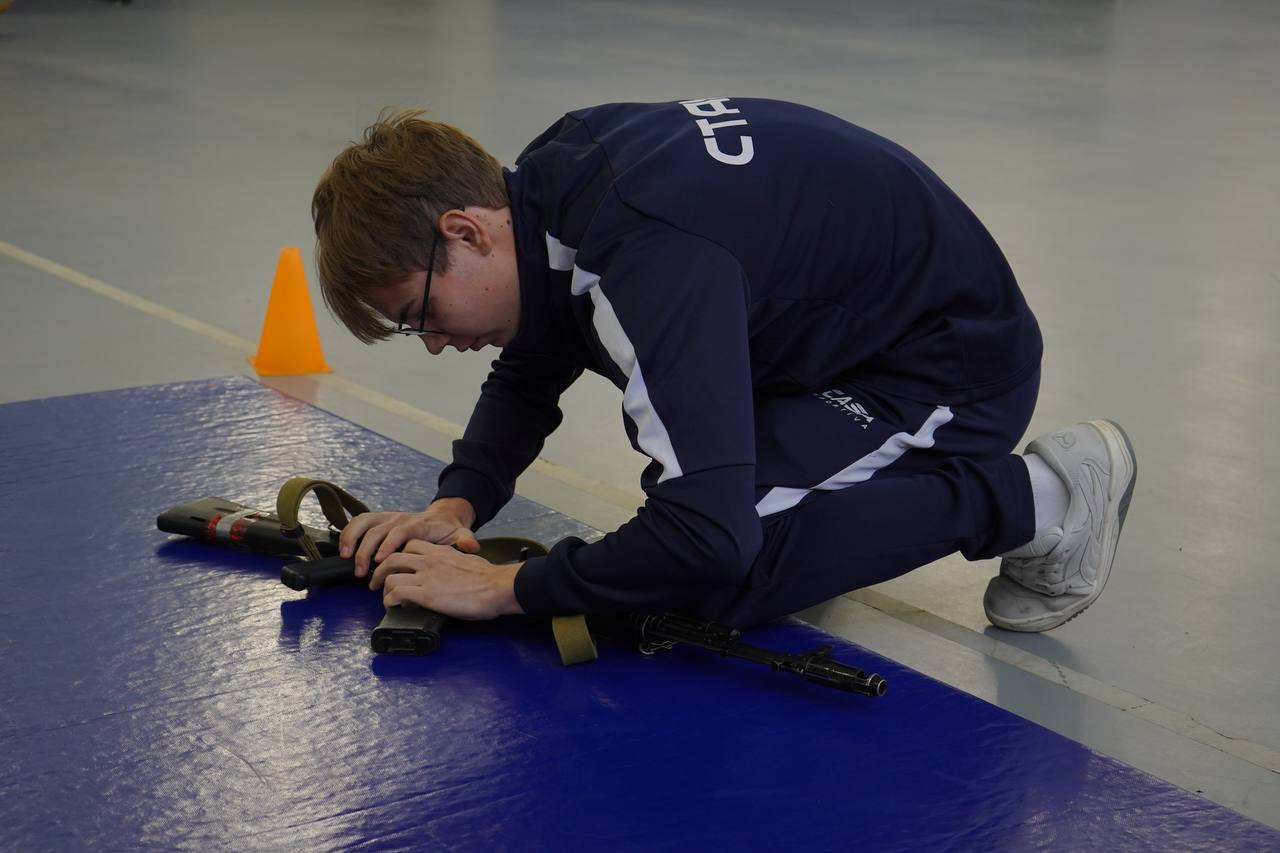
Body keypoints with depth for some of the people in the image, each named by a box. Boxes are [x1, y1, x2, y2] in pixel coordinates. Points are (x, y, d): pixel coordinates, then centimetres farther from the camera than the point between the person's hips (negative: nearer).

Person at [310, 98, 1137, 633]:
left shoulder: (648, 251, -35)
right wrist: (456, 505, -7)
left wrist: (505, 588, -27)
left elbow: (706, 537, -40)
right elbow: (527, 379, 12)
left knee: (713, 579, -24)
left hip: (959, 361, -9)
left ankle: (1028, 499, -11)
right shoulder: (548, 182, -6)